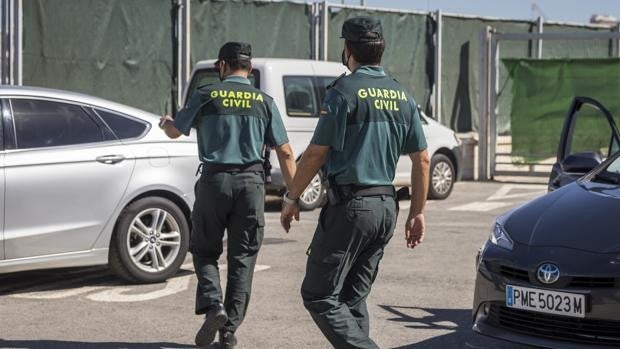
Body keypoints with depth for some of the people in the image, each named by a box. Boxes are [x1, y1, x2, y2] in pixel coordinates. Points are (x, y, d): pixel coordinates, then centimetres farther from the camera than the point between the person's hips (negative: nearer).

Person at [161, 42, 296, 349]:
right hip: (251, 182, 1)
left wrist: (165, 122, 36)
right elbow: (285, 152, 2)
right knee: (242, 257, 8)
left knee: (205, 251, 13)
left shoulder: (206, 96, 1)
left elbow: (175, 131, 13)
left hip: (214, 179, -1)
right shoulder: (264, 101, 6)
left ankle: (213, 305, -10)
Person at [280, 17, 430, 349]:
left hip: (350, 205, -7)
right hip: (387, 207, 7)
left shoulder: (344, 91, -10)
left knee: (319, 294, -3)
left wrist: (291, 198, 1)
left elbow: (316, 153, -10)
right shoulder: (403, 96, 11)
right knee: (353, 297, 15)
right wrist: (417, 212, 17)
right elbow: (422, 160, 11)